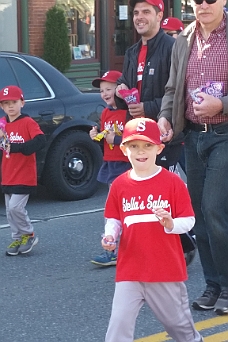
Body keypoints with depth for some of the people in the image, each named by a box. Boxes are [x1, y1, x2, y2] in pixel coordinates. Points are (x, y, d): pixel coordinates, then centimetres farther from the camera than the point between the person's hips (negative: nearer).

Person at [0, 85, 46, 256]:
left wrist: (16, 147, -30)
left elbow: (40, 141, -25)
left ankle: (29, 235, 7)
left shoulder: (28, 122, -11)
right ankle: (17, 239, 23)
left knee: (16, 207, -13)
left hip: (25, 176, -6)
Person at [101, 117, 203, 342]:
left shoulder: (172, 182, -7)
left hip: (167, 271, -1)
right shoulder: (120, 185, 1)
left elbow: (189, 220, -5)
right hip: (130, 270, 2)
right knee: (119, 324, -6)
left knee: (178, 322, 16)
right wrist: (110, 235, -8)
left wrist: (171, 224, -24)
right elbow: (113, 219, 11)